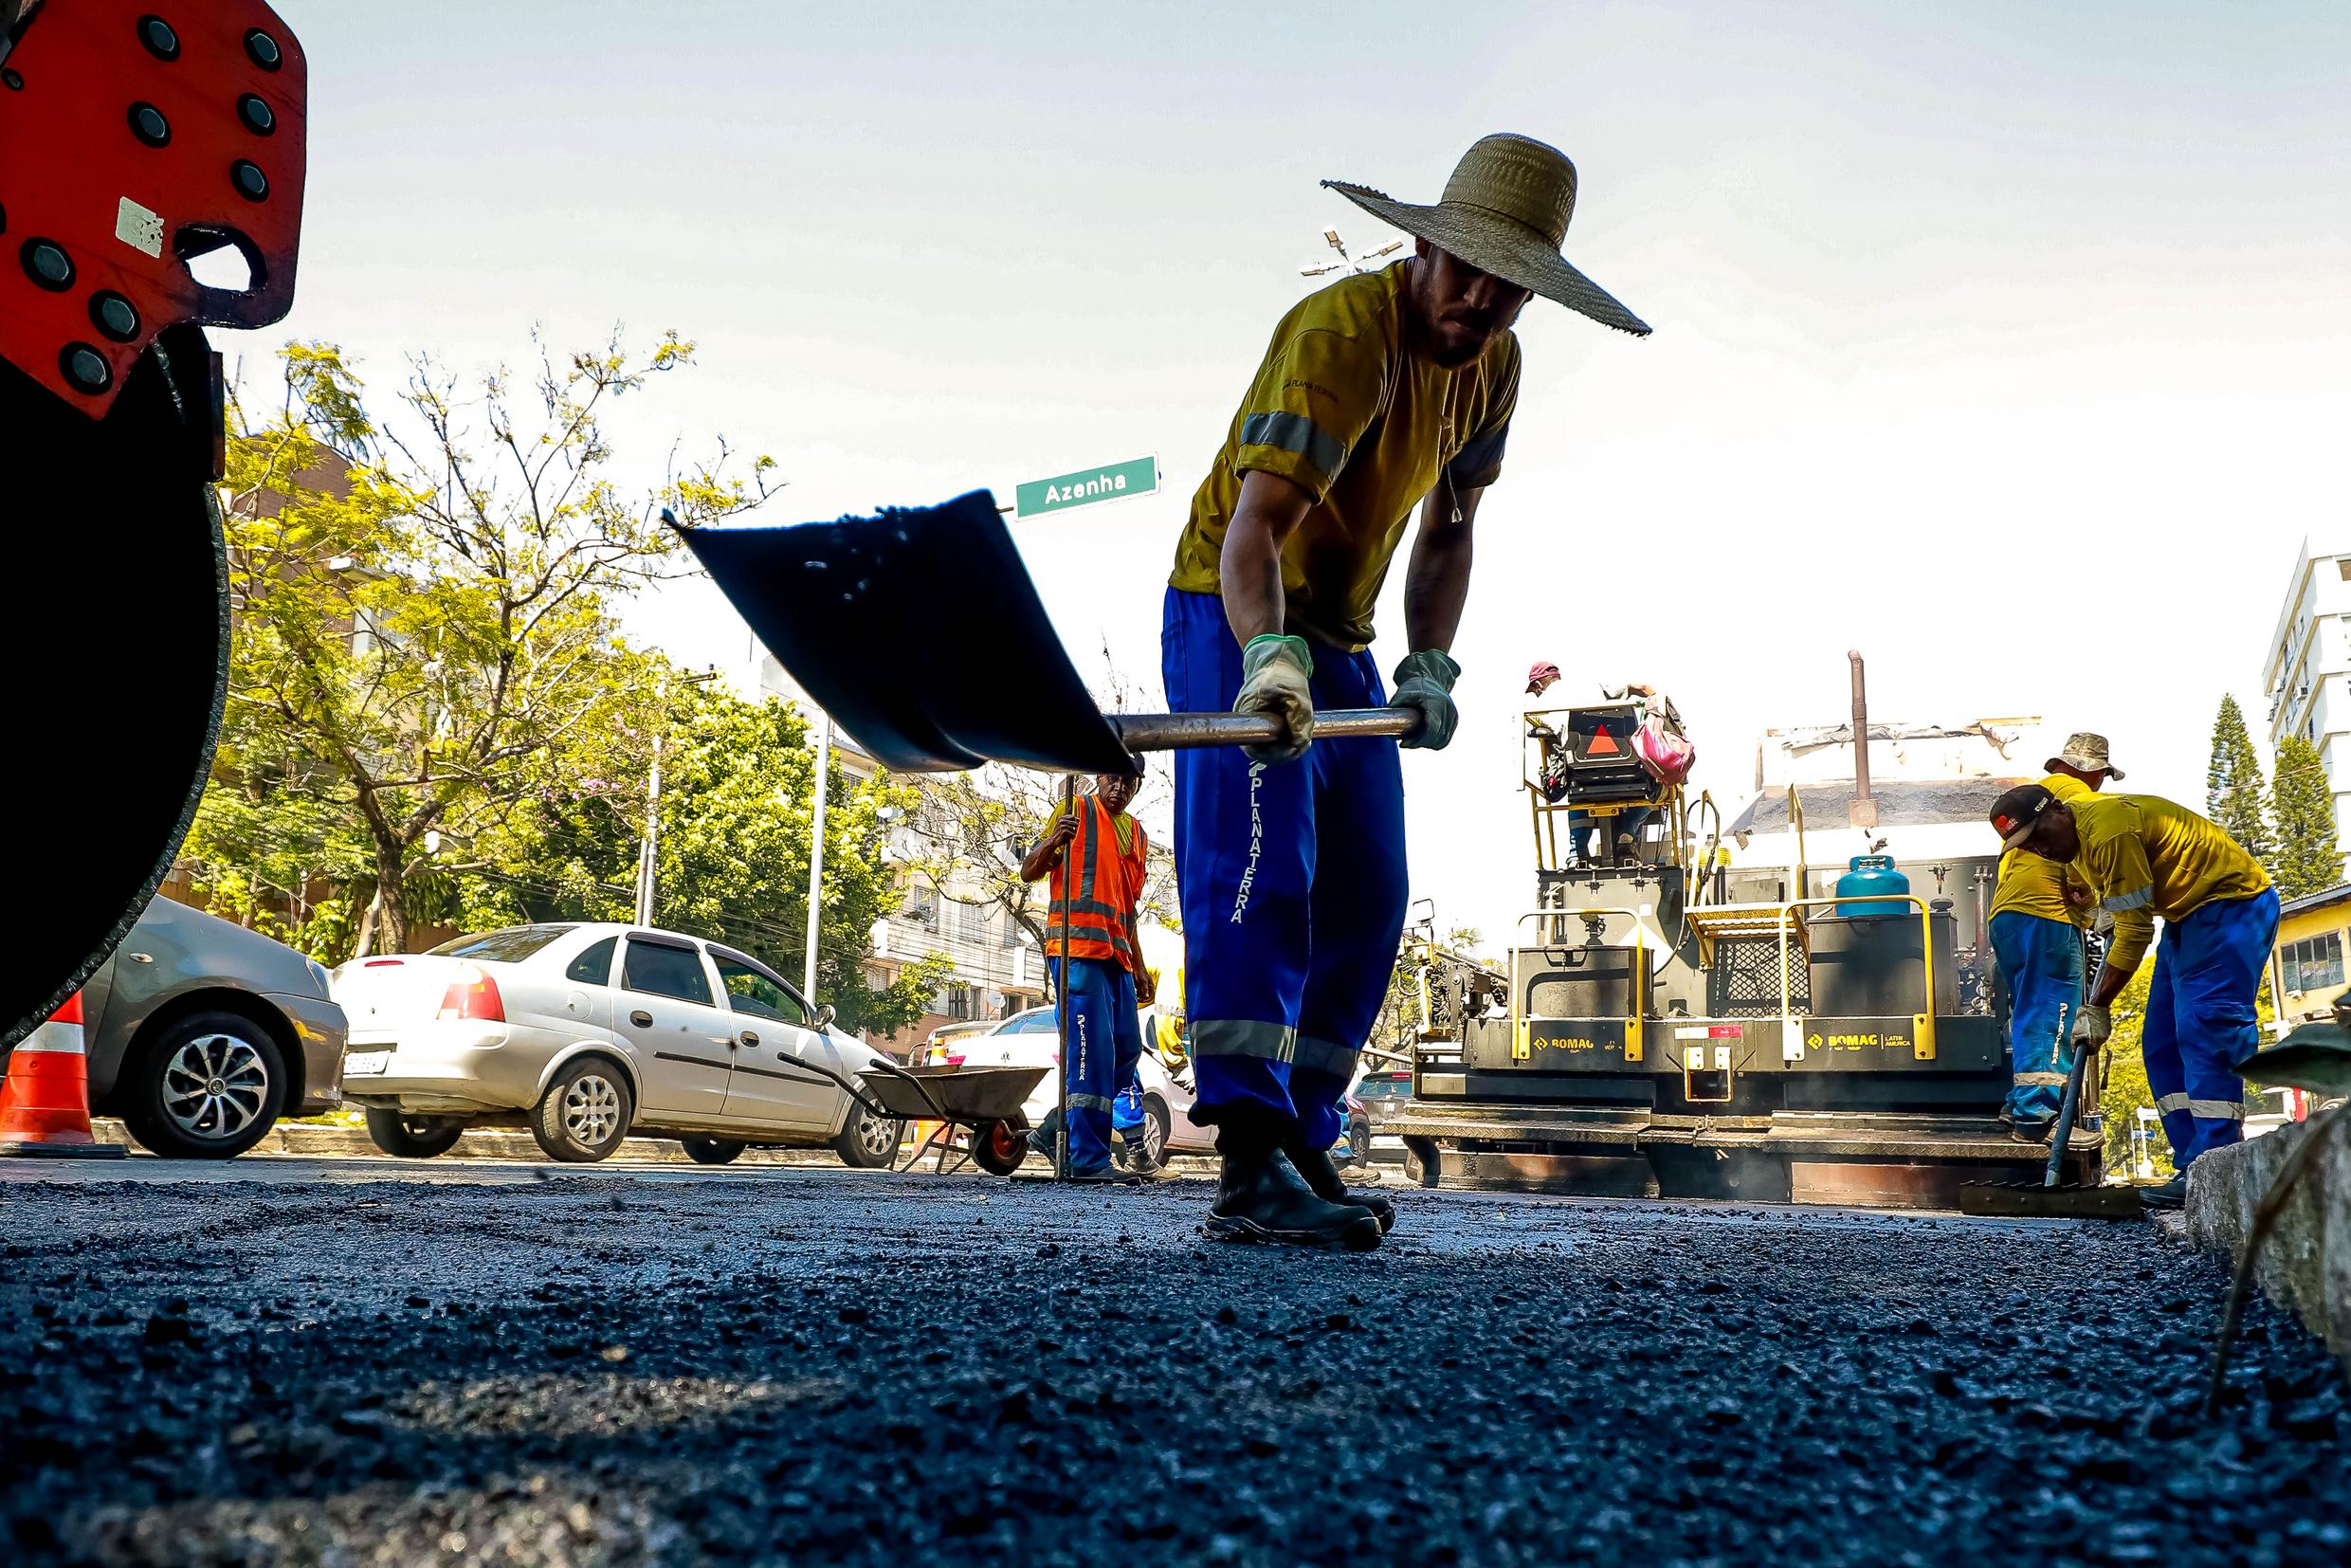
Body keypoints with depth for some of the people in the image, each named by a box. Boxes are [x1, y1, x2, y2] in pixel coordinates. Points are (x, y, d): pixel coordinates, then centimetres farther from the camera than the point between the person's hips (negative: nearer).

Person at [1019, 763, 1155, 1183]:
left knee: (1127, 1049, 6)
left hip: (1116, 954, 8)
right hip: (1077, 945, -8)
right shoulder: (1076, 810, 3)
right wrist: (1053, 841, -22)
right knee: (1093, 1049, -13)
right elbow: (1029, 872, -1)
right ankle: (1089, 1159, -12)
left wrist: (1138, 967, 23)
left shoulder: (1136, 834, 22)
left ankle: (1060, 1129, 16)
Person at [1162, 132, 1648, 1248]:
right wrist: (1269, 654, -52)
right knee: (1260, 872, -21)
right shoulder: (1341, 332, -24)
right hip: (1236, 623, -8)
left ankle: (1301, 1149, 10)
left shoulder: (1494, 367, 2)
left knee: (1366, 901, 4)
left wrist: (1429, 663, -4)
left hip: (1339, 643, 8)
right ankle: (1251, 1164, -24)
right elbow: (1252, 525, -35)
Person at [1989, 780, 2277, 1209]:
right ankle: (2196, 1169, 0)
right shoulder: (2079, 830, 5)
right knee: (2162, 1043, 3)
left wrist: (2097, 1007, -19)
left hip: (2232, 900, -10)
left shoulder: (2109, 830, -26)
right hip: (2187, 914, 11)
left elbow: (2135, 928, -23)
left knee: (2205, 1029, -19)